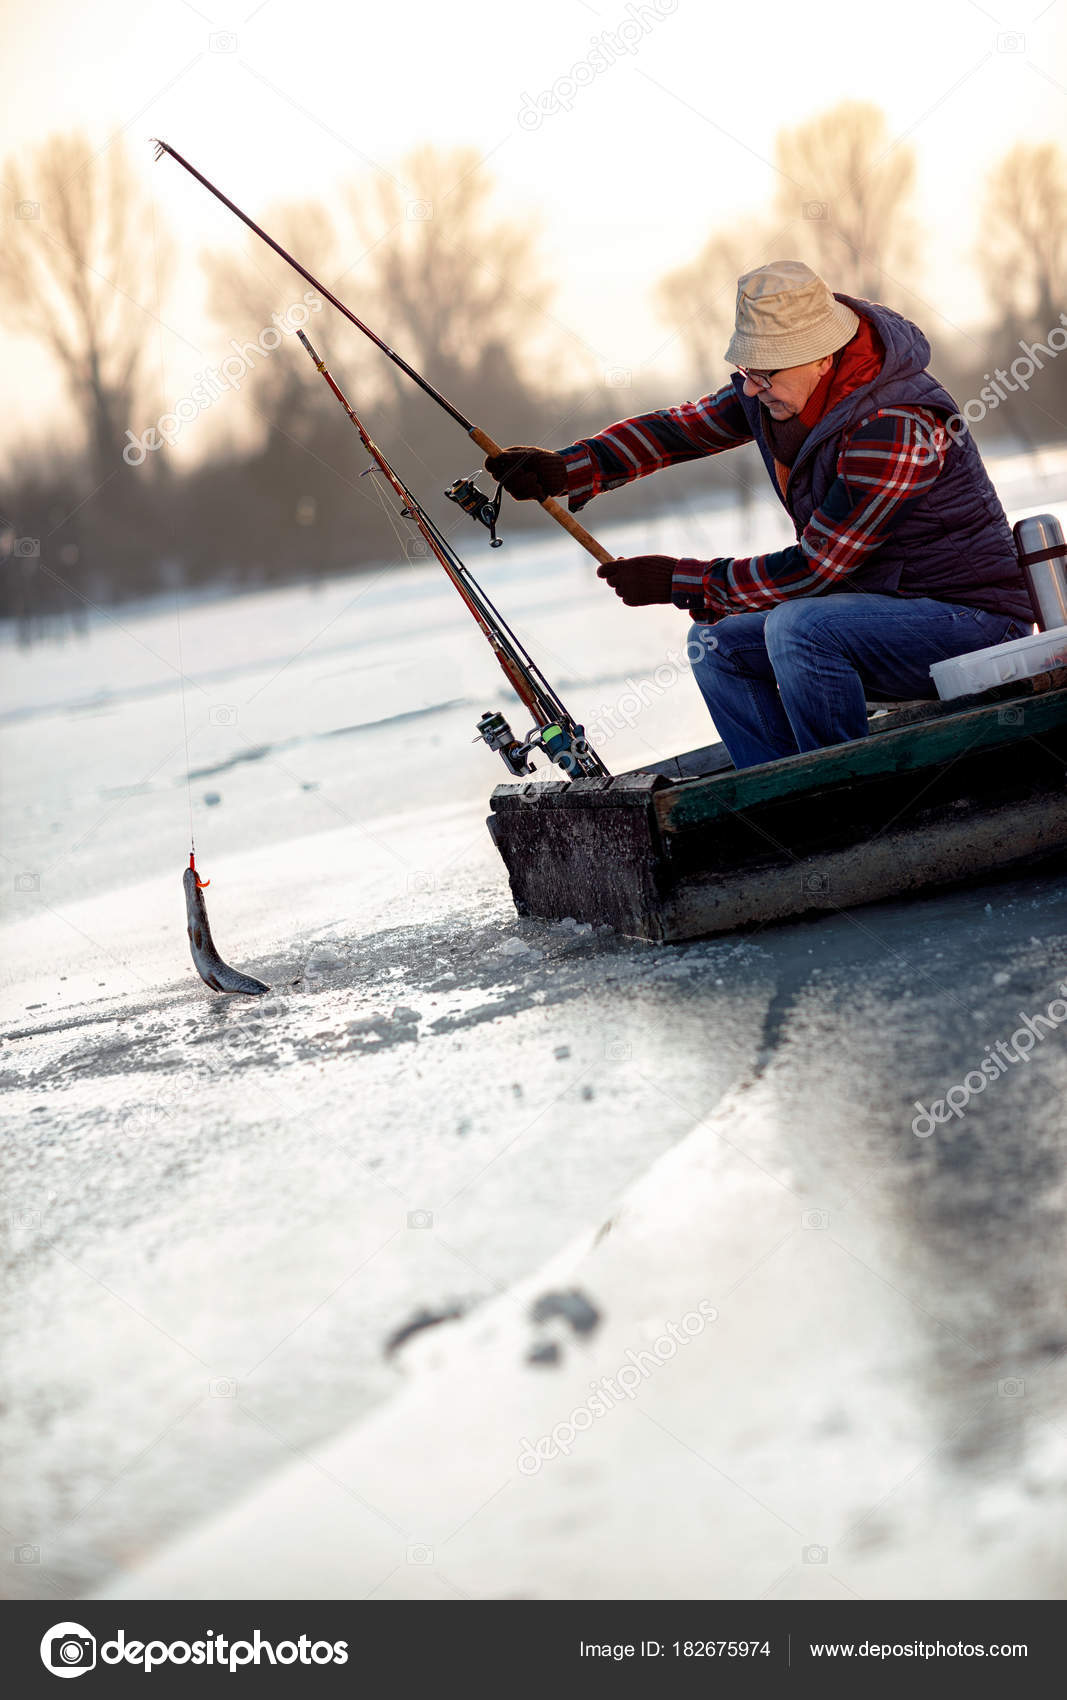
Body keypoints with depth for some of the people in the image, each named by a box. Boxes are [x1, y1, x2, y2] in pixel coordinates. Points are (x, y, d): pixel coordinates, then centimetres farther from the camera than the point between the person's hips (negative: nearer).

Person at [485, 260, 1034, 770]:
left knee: (797, 627, -30)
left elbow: (812, 571, -25)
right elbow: (684, 427, 5)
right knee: (718, 643, 5)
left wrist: (679, 582, -17)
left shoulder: (895, 431, -28)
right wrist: (569, 467, -11)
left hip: (973, 619, -9)